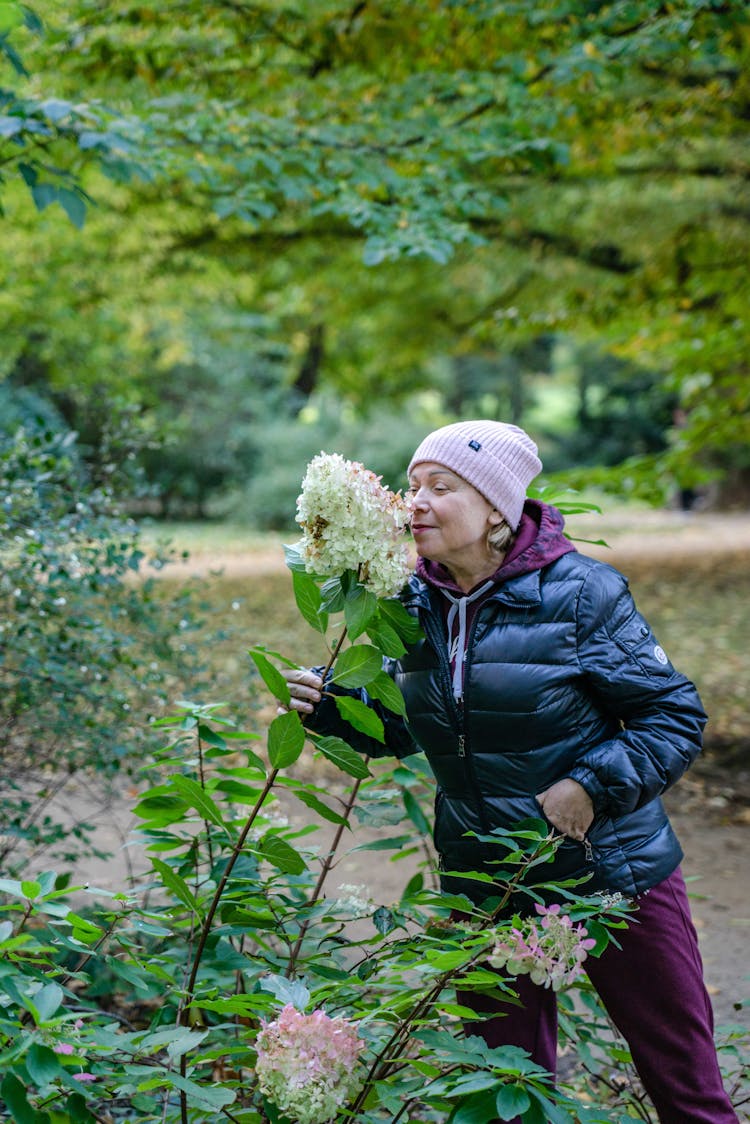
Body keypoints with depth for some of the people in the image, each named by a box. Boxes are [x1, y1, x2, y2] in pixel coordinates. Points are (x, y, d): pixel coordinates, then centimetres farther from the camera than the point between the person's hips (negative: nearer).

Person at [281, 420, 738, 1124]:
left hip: (613, 874, -4)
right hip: (485, 885, 4)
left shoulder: (580, 591, -14)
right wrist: (331, 707, -5)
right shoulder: (415, 604, 0)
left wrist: (593, 786, -22)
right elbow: (405, 726, 12)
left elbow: (676, 716, -11)